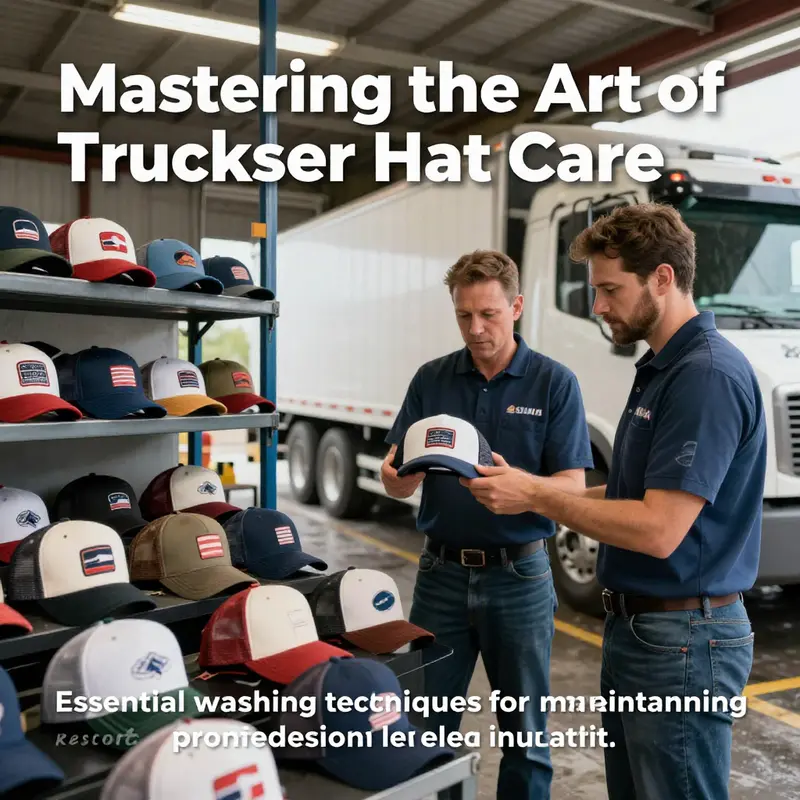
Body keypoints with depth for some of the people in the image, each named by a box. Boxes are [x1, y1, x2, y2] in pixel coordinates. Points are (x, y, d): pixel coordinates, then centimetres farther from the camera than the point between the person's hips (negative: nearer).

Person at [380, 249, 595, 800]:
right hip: (442, 573, 2)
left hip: (520, 577, -2)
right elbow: (397, 485, 1)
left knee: (525, 734, 12)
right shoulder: (431, 380, 3)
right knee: (425, 728, 13)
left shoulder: (554, 383, -5)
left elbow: (572, 488, -10)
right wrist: (402, 474, -23)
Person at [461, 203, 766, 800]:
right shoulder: (661, 368, 11)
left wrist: (536, 497, -16)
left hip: (682, 640, -9)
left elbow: (658, 529, -25)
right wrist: (535, 491, 4)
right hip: (635, 626, 9)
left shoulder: (708, 374, -21)